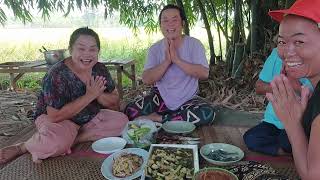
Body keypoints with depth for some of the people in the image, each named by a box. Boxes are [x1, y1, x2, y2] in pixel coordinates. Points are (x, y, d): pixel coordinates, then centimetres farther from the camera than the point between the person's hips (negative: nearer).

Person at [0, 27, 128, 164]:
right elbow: (55, 116, -29)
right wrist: (89, 96, -29)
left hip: (90, 118, 6)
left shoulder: (100, 69, -7)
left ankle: (70, 140, -14)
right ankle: (22, 147, -3)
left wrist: (98, 94, -23)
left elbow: (115, 102, -1)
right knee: (54, 142, -37)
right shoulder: (57, 75, -23)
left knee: (122, 120, -14)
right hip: (57, 120, -6)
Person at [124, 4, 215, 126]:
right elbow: (146, 80, -11)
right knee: (130, 111, -21)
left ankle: (159, 119, -17)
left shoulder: (194, 44, -6)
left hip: (187, 100, 0)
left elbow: (204, 73, -18)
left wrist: (176, 59, -24)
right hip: (161, 97, 1)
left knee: (208, 113, -31)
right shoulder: (155, 48, -2)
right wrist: (167, 61, -23)